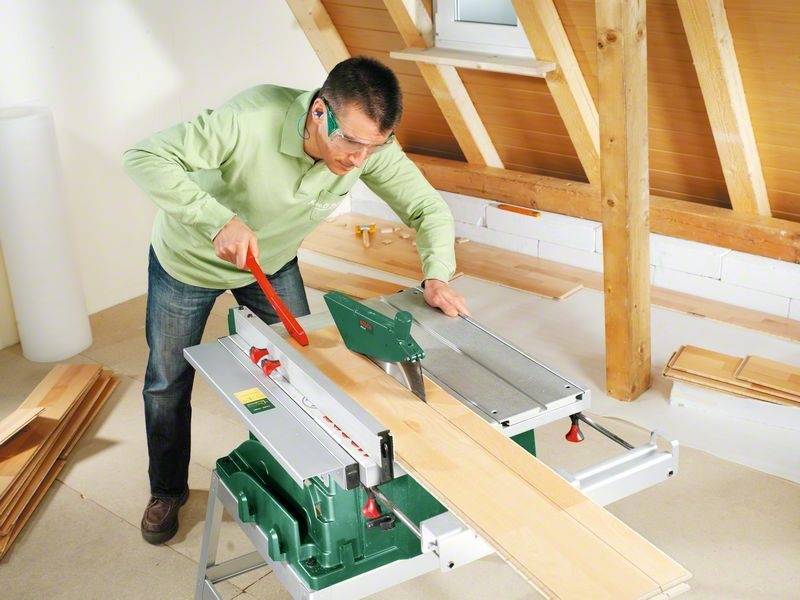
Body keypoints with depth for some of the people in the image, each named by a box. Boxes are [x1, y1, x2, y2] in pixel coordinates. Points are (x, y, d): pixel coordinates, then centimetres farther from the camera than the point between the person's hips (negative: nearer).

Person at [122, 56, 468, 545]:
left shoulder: (370, 144, -28)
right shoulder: (253, 119, -42)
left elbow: (428, 207, -17)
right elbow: (144, 159, -41)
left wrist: (438, 275, -34)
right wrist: (219, 220, -51)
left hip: (273, 262, 3)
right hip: (189, 260, -3)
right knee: (168, 382, 11)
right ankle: (167, 492, 35)